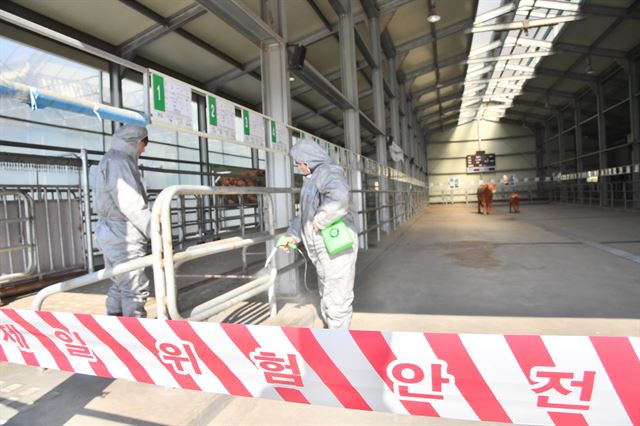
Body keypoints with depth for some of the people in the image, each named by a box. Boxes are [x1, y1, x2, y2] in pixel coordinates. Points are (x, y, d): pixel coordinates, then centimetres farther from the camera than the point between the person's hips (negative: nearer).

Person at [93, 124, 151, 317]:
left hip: (110, 234, 10)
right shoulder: (120, 162, -14)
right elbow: (132, 205, -21)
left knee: (120, 286, 17)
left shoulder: (109, 161, 17)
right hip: (123, 237, -10)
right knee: (136, 288, -5)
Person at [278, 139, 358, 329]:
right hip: (323, 249, 10)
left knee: (337, 297, -2)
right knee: (327, 295, 19)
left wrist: (320, 220, -23)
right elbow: (305, 212, 20)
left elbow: (339, 197, -35)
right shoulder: (311, 179, 17)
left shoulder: (328, 172, -13)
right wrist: (292, 234, 9)